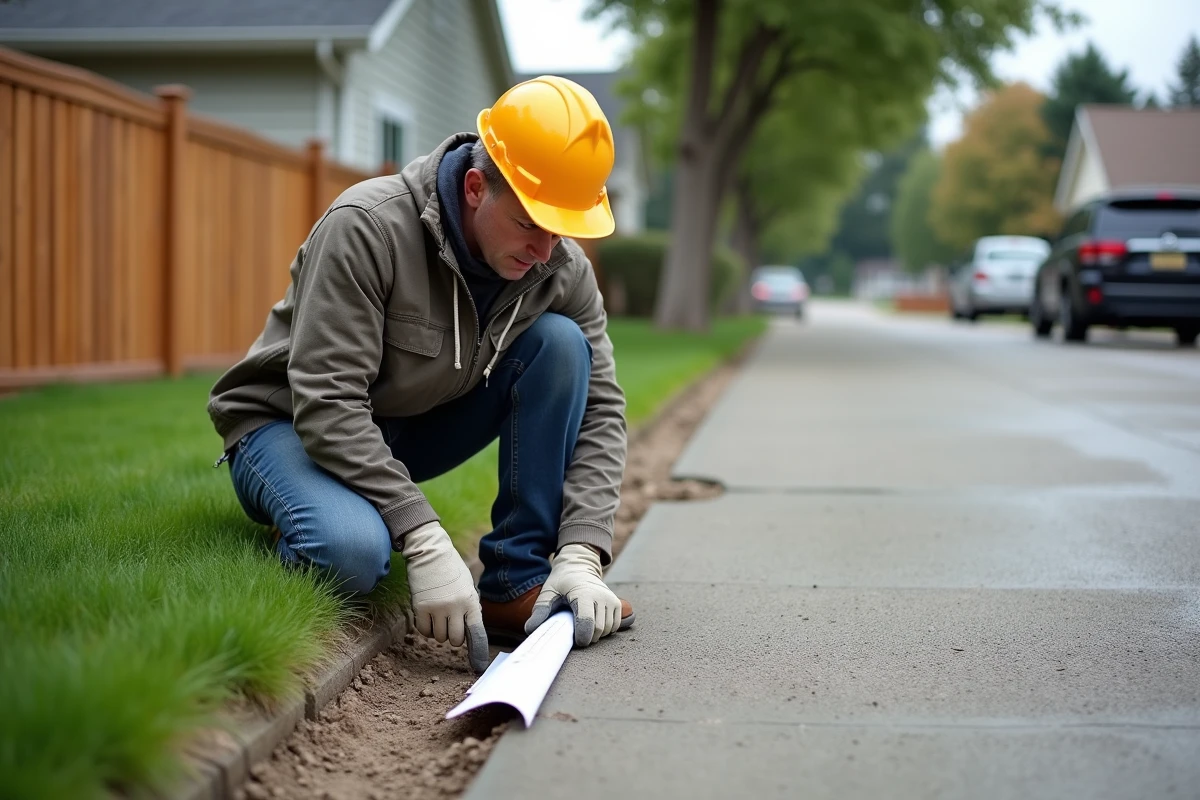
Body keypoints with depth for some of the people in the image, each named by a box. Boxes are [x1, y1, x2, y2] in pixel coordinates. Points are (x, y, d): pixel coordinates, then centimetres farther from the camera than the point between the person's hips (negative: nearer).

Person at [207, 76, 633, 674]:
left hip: (416, 428, 6)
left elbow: (599, 407, -10)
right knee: (353, 550, -40)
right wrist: (426, 543, -38)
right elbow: (326, 404, -32)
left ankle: (518, 586, -14)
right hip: (288, 425, -6)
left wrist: (580, 556, -24)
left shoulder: (562, 267, -11)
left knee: (561, 344, -17)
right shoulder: (367, 227, -28)